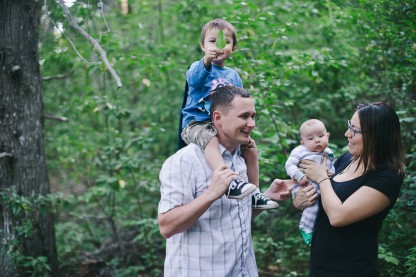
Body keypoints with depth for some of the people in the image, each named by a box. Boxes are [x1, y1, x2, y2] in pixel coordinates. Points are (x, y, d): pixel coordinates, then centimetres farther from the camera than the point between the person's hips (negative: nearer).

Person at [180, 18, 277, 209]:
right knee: (211, 140, -37)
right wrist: (206, 62, -46)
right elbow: (193, 79, -26)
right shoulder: (199, 67, 0)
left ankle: (254, 194, 12)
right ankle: (230, 182, -55)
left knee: (251, 150, 0)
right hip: (196, 123, -6)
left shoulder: (234, 76, 18)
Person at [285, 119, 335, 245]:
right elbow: (289, 164, -11)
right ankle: (306, 230, 0)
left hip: (322, 188, 7)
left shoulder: (328, 154, 10)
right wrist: (300, 176, -23)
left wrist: (332, 172, -4)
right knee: (313, 206, -24)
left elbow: (332, 167, 20)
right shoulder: (300, 151, -7)